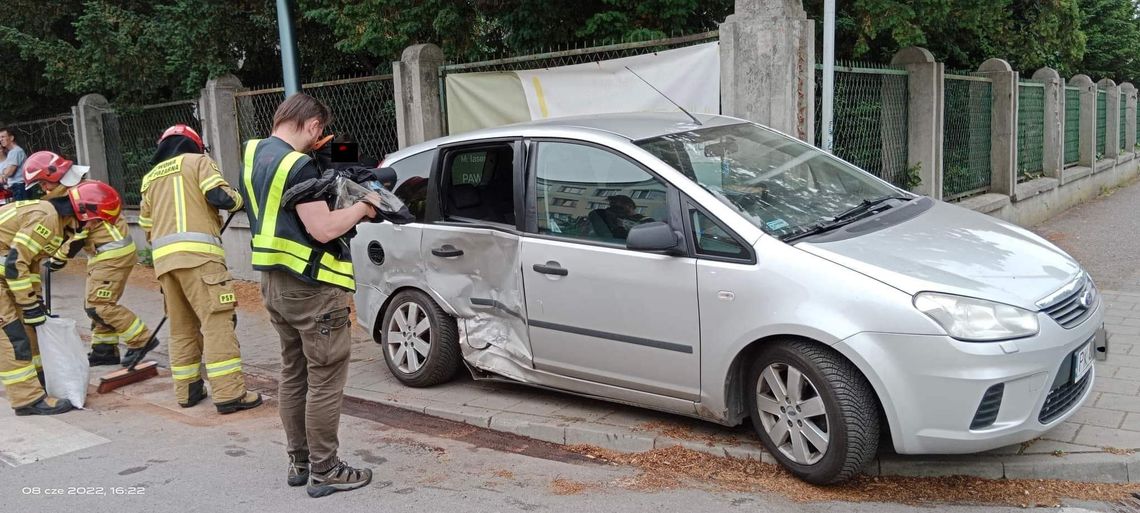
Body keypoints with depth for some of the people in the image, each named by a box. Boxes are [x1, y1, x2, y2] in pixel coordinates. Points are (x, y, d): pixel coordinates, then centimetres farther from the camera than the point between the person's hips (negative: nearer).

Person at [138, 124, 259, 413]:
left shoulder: (150, 177, 26)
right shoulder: (197, 161, 9)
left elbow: (147, 227, 26)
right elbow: (220, 196, -7)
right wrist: (239, 201, 13)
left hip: (163, 257, 7)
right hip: (197, 252, -7)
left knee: (181, 327, 14)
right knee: (217, 323, -10)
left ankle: (187, 390, 18)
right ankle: (230, 394, -14)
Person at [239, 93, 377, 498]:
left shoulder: (254, 155, 10)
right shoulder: (297, 165, -19)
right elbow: (323, 229, -22)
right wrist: (362, 207, -7)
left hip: (274, 282, 9)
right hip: (311, 286, -9)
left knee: (293, 376, 16)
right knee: (325, 380, 0)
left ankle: (299, 463, 24)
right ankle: (324, 471, 6)